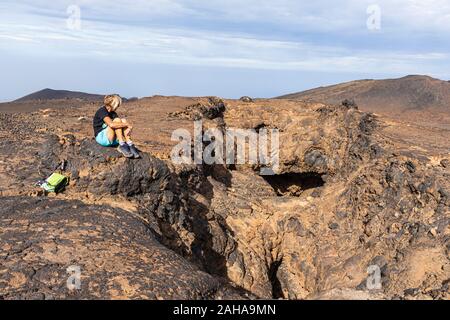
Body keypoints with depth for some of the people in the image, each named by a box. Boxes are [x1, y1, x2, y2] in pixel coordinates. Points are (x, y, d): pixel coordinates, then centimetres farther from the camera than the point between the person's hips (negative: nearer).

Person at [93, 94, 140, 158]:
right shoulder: (102, 111, -13)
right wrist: (128, 125, -25)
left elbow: (124, 124, 0)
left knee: (123, 121, -11)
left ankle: (130, 145, -25)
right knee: (117, 120, -22)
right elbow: (111, 124, -31)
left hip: (112, 139, 7)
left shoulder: (113, 113, 12)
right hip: (102, 138, -7)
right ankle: (122, 145, -28)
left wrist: (128, 128, -23)